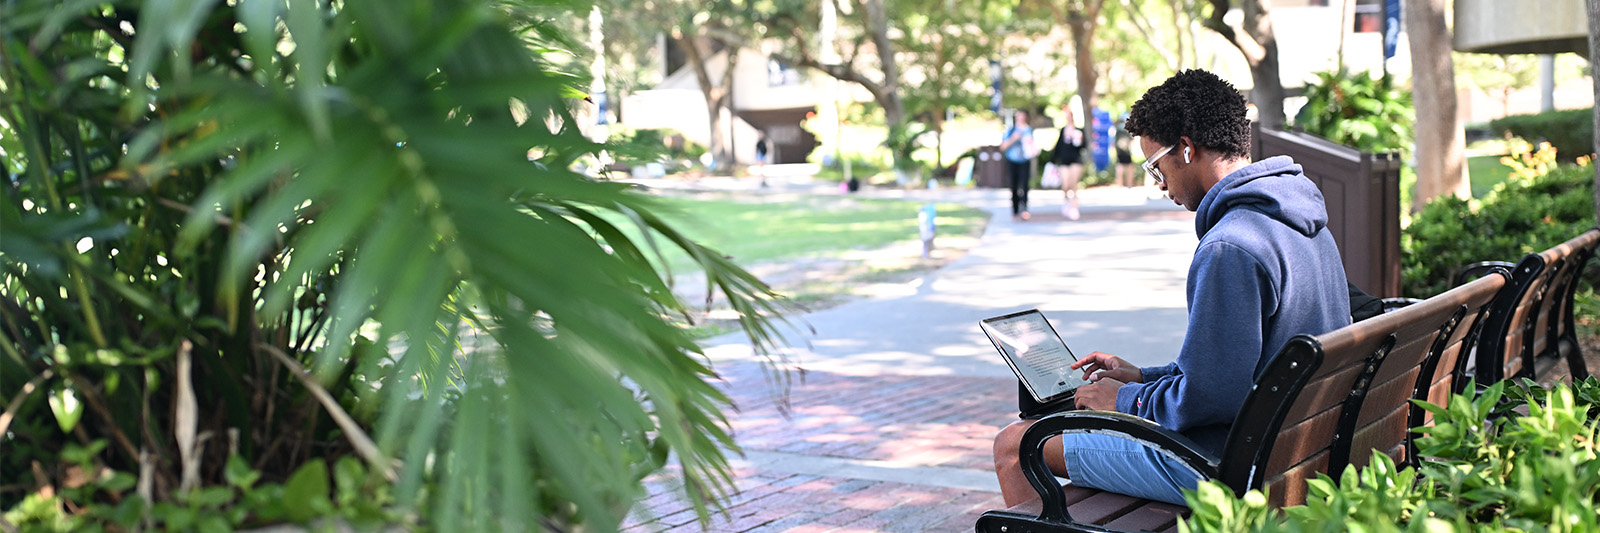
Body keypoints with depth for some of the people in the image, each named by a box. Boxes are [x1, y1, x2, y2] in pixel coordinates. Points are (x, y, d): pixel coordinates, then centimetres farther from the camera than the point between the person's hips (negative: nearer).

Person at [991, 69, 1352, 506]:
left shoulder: (1228, 248, -25)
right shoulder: (1308, 226, 9)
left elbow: (1208, 397, -26)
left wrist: (1126, 400, -8)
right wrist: (1143, 377, 17)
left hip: (1223, 461, -10)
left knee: (1013, 446, -2)